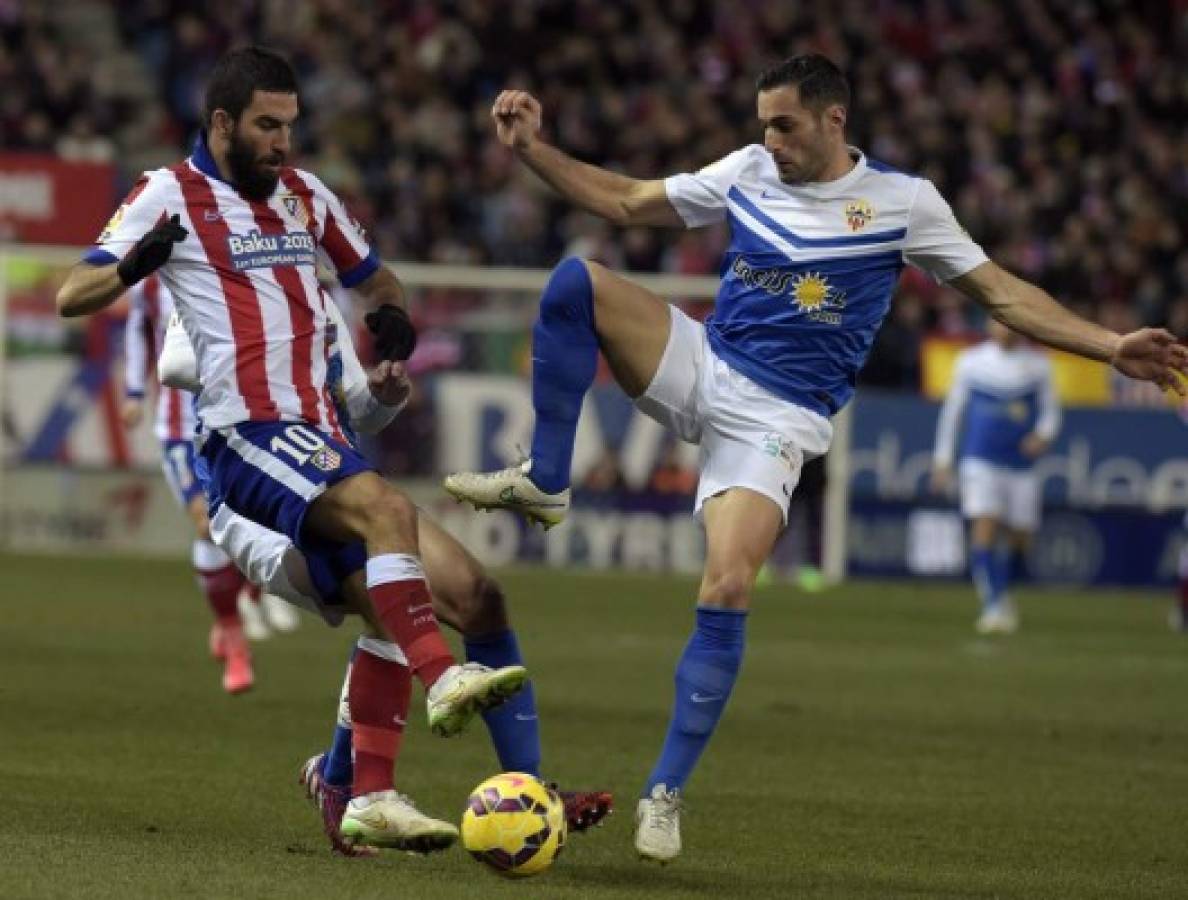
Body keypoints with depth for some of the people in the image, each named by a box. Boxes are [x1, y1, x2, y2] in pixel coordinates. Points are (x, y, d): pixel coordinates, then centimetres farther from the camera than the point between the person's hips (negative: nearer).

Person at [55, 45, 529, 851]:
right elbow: (71, 297, -6)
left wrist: (394, 323, 7)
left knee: (388, 603, -1)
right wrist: (133, 267, -27)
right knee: (386, 509, -30)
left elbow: (374, 279, 31)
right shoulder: (171, 196, 0)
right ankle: (443, 679, -37)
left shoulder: (306, 196, 17)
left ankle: (369, 798, 2)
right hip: (247, 436, -7)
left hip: (318, 433, 7)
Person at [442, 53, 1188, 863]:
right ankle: (545, 483, -10)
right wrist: (532, 147, 5)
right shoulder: (748, 172, 5)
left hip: (776, 420, -3)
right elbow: (623, 202, 14)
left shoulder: (903, 201, -3)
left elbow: (1003, 293, -1)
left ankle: (667, 794, -9)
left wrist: (1111, 347, -11)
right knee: (577, 281, -20)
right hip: (699, 368, 3)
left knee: (726, 592, -21)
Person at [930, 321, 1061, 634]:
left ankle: (1001, 593, 33)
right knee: (985, 529, -17)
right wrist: (942, 459, 8)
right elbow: (953, 410, 9)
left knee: (1019, 538, 6)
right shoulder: (971, 361, 3)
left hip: (1021, 465, 2)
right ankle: (994, 606, -16)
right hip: (981, 462, -2)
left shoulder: (1038, 364, 4)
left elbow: (1050, 410, 8)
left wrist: (1043, 434, -14)